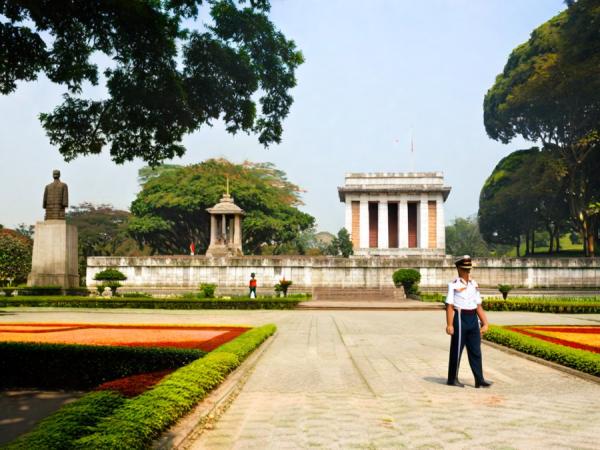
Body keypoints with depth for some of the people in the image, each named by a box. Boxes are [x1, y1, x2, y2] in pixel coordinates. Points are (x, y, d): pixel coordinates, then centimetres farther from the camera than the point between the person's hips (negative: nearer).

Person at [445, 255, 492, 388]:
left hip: (473, 319, 6)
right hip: (460, 318, -6)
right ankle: (452, 379, 15)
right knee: (457, 349, 3)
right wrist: (449, 325, -19)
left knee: (475, 351, 7)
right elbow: (449, 306, -13)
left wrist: (485, 323, 8)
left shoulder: (474, 285, 11)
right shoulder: (454, 285, -8)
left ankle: (479, 380, 11)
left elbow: (479, 306, 13)